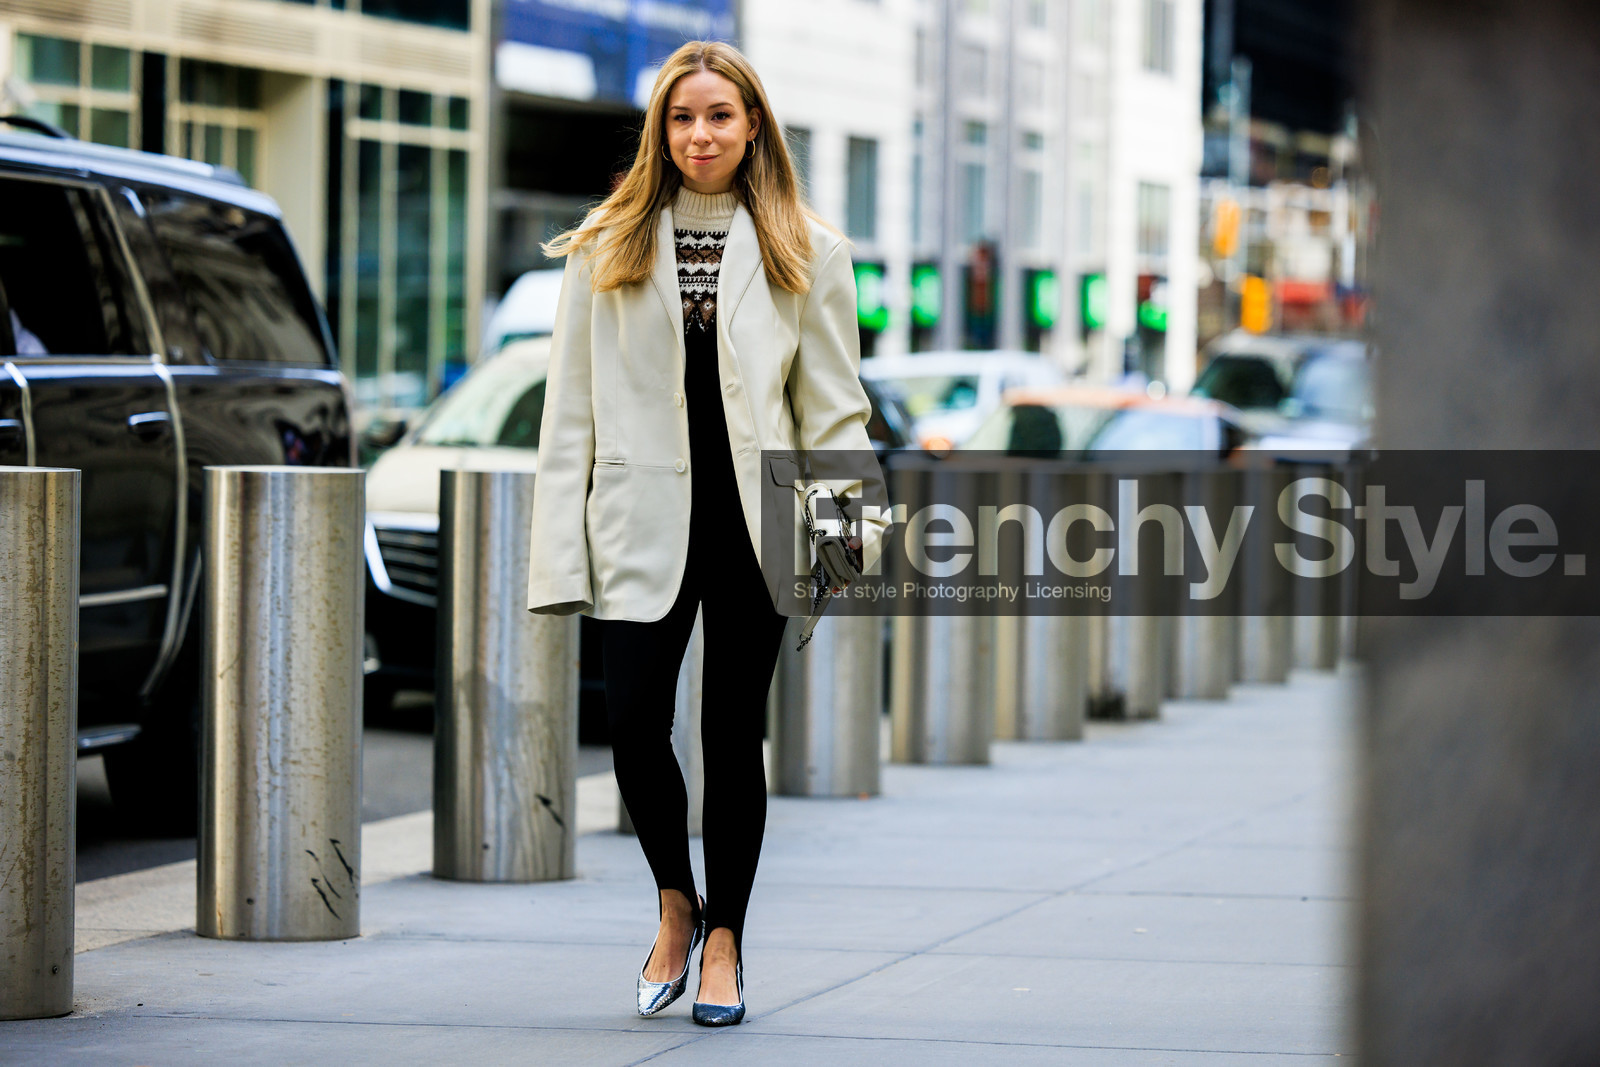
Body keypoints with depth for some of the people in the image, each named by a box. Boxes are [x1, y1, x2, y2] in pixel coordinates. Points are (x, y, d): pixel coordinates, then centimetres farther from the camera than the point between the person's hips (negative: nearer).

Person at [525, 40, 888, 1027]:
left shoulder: (806, 255, 7)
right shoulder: (606, 250, 7)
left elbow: (834, 407, 6)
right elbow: (571, 412, 5)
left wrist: (850, 515, -9)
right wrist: (561, 554, -2)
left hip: (752, 520, 0)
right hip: (645, 519, 0)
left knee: (735, 732, 3)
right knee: (636, 723, -10)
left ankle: (723, 942, 17)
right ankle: (675, 903, 16)